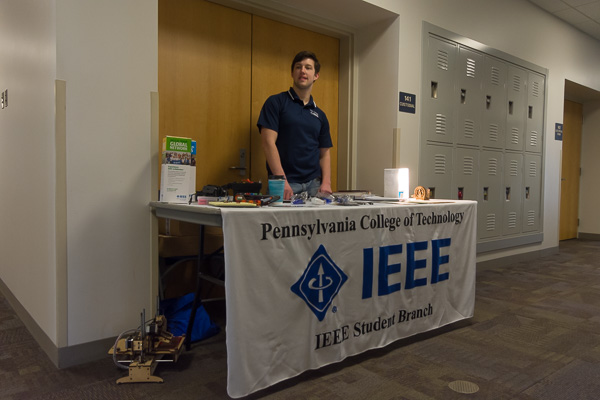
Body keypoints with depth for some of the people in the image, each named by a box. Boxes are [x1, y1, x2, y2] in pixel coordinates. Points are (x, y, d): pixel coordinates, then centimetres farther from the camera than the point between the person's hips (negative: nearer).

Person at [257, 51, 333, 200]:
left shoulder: (320, 115, 16)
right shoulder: (276, 102, 1)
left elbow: (324, 153, 16)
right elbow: (268, 142, -8)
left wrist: (326, 183, -2)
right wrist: (282, 181, -17)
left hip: (313, 185, 4)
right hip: (284, 184, -4)